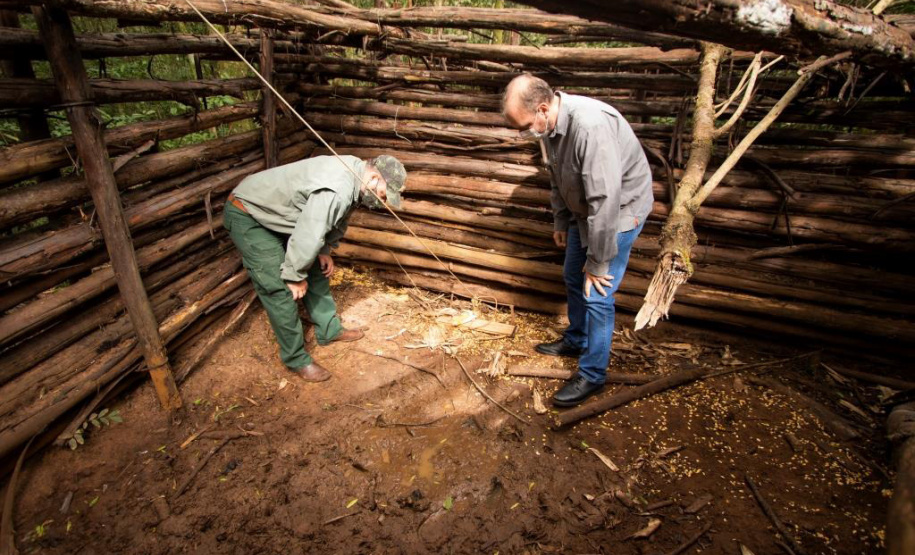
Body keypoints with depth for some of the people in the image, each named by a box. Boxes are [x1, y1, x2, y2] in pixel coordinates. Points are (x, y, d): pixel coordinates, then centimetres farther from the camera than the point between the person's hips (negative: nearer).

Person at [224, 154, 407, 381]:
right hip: (249, 215, -10)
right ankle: (296, 359, 4)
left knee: (316, 269, 12)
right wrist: (296, 276, -19)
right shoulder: (336, 192, -36)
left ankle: (329, 329, 27)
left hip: (278, 212, 10)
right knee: (281, 290, -10)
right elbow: (307, 238, -33)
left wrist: (325, 250, 4)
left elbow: (335, 219, 10)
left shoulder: (354, 171, -4)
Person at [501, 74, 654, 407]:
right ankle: (576, 340, 42)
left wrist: (598, 262, -25)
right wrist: (560, 221, 17)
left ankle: (592, 375, 12)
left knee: (596, 294, -6)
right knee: (573, 278, 19)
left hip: (620, 210, -8)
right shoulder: (549, 125, -7)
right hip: (584, 208, 9)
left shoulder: (591, 127, -35)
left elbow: (606, 199, -33)